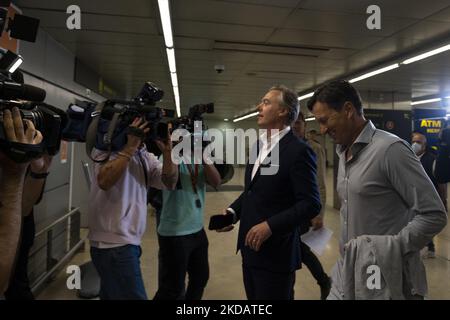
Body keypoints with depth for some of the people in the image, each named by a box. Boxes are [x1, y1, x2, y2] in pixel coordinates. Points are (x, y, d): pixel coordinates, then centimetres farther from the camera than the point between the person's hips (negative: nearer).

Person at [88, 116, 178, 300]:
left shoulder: (145, 155, 10)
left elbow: (168, 182, 0)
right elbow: (104, 181, -28)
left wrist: (167, 152, -13)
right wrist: (130, 147, -25)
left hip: (129, 242, 8)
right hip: (113, 245, -7)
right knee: (134, 296, -5)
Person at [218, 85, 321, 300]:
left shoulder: (298, 151, -16)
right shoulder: (258, 144, 9)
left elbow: (311, 204, -19)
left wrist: (270, 225, -25)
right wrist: (233, 211, 1)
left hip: (276, 252, -8)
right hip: (250, 247, 8)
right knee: (254, 298, 21)